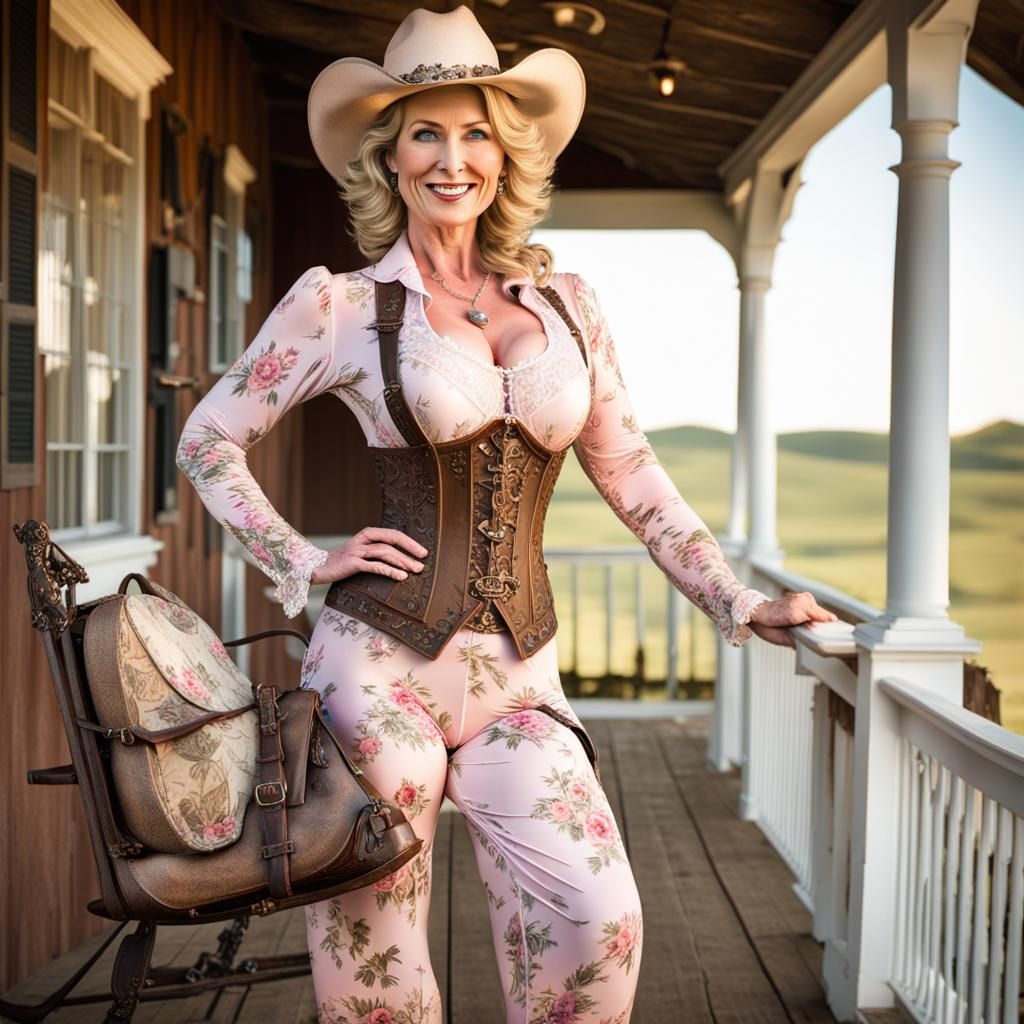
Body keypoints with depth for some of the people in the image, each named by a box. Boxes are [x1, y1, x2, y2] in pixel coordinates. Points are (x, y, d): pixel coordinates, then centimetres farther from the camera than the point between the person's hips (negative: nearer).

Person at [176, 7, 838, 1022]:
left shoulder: (563, 301, 10)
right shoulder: (339, 302, 0)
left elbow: (630, 474, 13)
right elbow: (208, 441, 6)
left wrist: (740, 604, 7)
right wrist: (305, 565, -3)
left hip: (515, 666, 3)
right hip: (381, 659, -2)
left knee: (598, 921, -14)